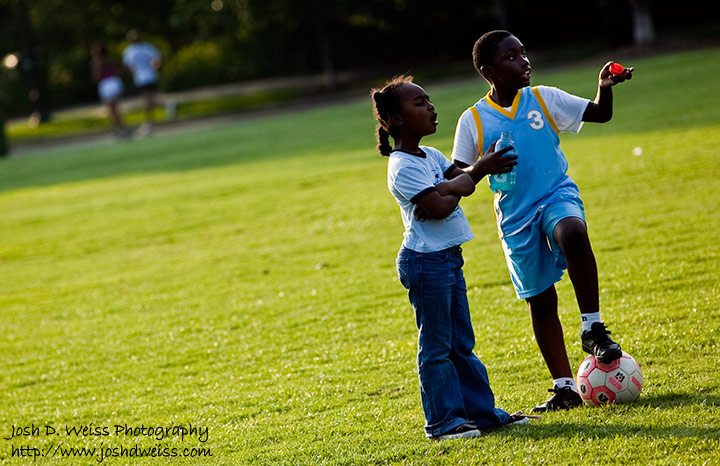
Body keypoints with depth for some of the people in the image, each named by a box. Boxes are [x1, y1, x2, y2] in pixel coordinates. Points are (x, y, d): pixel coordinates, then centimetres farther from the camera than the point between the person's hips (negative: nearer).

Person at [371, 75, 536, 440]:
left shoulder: (431, 157, 12)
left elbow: (462, 180, 6)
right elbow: (439, 208, -23)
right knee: (436, 346, -2)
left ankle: (482, 410, 21)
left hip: (449, 259, 9)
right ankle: (442, 420, 4)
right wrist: (467, 179, -8)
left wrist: (481, 168, -17)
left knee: (461, 344, 15)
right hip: (426, 261, -9)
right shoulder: (403, 168, -17)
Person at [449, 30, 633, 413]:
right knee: (540, 301, 5)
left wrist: (605, 89, -17)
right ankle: (564, 387, 16)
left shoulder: (543, 99, 1)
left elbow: (599, 114, 3)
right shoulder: (473, 121, -2)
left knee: (573, 233, -36)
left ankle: (593, 328, -23)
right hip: (516, 216, 1)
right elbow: (457, 174, 0)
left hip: (557, 195, -1)